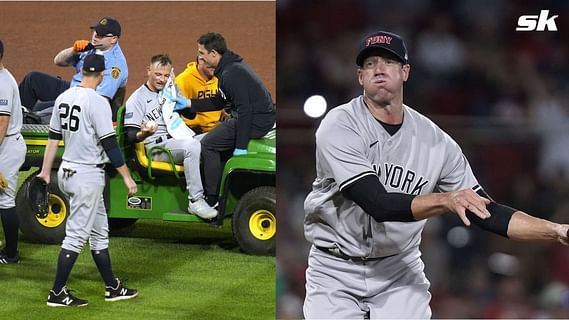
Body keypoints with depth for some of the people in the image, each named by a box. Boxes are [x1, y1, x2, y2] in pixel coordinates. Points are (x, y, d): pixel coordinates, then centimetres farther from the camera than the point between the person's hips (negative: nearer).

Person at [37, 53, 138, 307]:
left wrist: (45, 171, 17)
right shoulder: (97, 102, -17)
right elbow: (110, 144, -17)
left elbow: (53, 138, 11)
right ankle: (57, 293, 0)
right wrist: (127, 177, -11)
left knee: (99, 232, 16)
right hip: (87, 175, -8)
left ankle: (113, 288, 22)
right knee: (77, 235, -3)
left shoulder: (63, 98, 5)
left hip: (66, 172, 8)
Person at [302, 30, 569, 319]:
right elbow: (378, 204, -26)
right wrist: (445, 201, -39)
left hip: (400, 272, 3)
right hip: (335, 271, -3)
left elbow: (485, 214, -2)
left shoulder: (436, 141, -3)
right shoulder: (339, 126, -15)